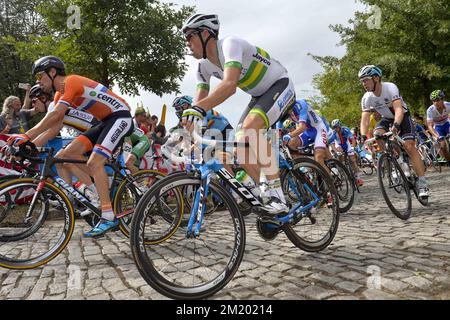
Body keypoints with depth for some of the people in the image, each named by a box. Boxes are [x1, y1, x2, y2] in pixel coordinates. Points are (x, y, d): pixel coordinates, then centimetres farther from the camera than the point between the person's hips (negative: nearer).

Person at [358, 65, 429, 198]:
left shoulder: (390, 87, -28)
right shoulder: (367, 98, -15)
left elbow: (399, 110, -39)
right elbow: (364, 120, -19)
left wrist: (395, 126, -57)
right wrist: (363, 136, -37)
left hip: (402, 117, -4)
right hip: (387, 119, 4)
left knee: (409, 146, -19)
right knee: (378, 133, -30)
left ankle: (423, 184, -14)